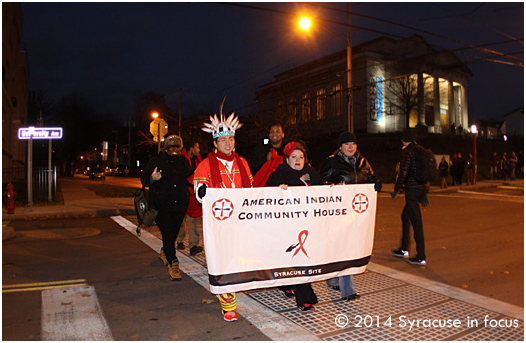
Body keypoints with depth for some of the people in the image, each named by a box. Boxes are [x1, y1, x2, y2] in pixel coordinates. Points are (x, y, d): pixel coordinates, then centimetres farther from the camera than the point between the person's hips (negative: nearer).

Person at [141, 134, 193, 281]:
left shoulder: (184, 161, 13)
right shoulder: (155, 161, 2)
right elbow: (143, 179, 0)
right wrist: (152, 178, -19)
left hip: (180, 204, 4)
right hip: (162, 205, -4)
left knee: (174, 232, 14)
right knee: (168, 234, -9)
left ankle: (164, 252, 43)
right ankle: (173, 265, -2)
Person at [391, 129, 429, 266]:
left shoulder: (407, 152, -10)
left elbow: (404, 172, -17)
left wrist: (396, 190, -9)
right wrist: (425, 193, 21)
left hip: (412, 189, -9)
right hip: (423, 188, 9)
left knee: (416, 222, -5)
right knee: (405, 216, 20)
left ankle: (421, 257, 1)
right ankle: (404, 249, 29)